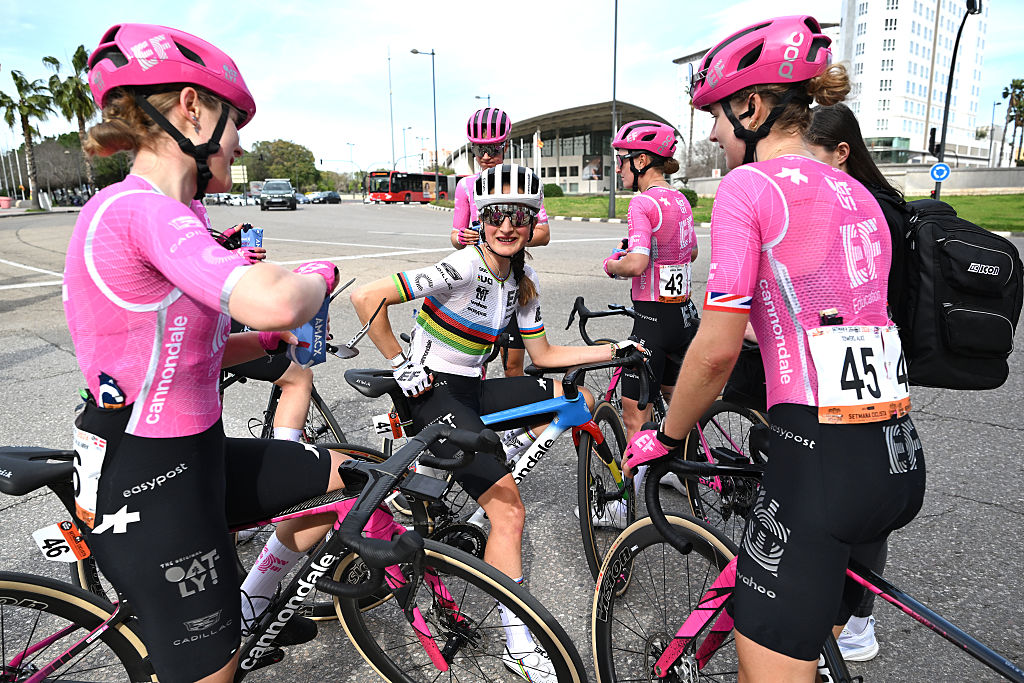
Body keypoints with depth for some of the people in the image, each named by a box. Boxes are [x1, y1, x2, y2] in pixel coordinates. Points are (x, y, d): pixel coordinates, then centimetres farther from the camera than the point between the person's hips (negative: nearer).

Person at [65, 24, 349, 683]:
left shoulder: (163, 215, 8)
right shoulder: (138, 207, -23)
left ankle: (251, 610, 35)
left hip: (195, 453, 9)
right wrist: (319, 272, -17)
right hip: (144, 486, -9)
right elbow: (272, 302, -39)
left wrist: (274, 339, 0)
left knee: (343, 477, 19)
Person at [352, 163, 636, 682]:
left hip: (474, 390, 8)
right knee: (510, 509, -16)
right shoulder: (463, 268, -20)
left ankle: (491, 474, 12)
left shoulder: (523, 283, 4)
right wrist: (401, 365, -17)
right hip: (435, 393, -8)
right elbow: (367, 298, -24)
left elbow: (544, 355, 10)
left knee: (579, 401, 6)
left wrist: (616, 351, 6)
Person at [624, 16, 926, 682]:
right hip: (901, 453, 9)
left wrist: (664, 437, 2)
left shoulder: (747, 185, -9)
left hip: (820, 454, -9)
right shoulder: (859, 194, 16)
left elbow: (718, 351, -13)